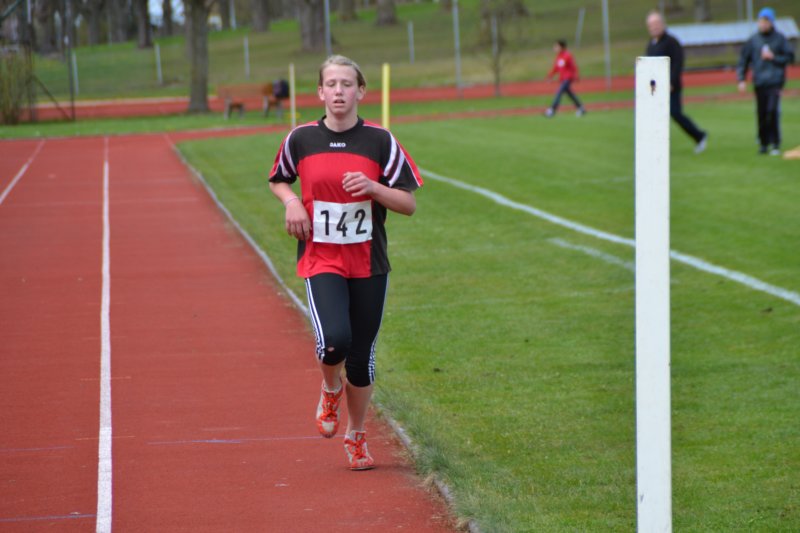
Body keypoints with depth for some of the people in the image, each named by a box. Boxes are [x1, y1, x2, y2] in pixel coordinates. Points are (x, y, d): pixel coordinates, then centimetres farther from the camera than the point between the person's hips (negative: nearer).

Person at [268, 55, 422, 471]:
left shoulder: (380, 141, -2)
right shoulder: (301, 139, 0)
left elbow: (409, 204, -1)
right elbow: (277, 180, 19)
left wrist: (372, 187, -18)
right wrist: (292, 201, -3)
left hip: (369, 263, 1)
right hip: (321, 260, -1)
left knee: (361, 356, 5)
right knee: (335, 340, -24)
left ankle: (356, 436, 28)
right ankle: (330, 388, 12)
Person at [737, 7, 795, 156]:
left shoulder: (779, 38, 4)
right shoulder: (753, 40, 9)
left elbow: (790, 57, 4)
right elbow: (743, 60, 11)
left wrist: (773, 57, -9)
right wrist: (741, 79, 1)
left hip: (775, 81, -3)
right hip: (759, 81, 3)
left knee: (773, 111, -14)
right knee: (761, 113, 2)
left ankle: (776, 144, -9)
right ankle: (763, 143, 14)